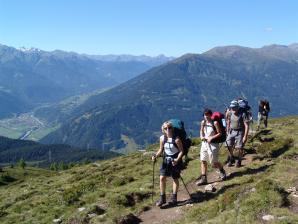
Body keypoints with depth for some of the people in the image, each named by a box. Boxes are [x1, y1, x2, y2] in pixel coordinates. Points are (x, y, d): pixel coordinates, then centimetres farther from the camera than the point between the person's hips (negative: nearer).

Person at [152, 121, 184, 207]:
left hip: (175, 160, -4)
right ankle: (162, 198, 10)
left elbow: (181, 151, -13)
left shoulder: (176, 139, -18)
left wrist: (177, 159, -27)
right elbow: (161, 149, 8)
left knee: (175, 179, 7)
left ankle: (174, 197, 21)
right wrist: (156, 156, -9)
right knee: (162, 178, -2)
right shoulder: (162, 138, -4)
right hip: (166, 159, 4)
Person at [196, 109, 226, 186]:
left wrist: (211, 138, -18)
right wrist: (201, 136, -4)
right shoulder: (203, 122, 3)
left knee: (214, 162, 1)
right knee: (203, 161, 4)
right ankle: (203, 178, 10)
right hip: (204, 143, 5)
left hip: (213, 144, -5)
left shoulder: (215, 123, -13)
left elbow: (220, 133, -10)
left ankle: (222, 171, 32)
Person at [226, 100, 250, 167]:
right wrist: (227, 132, 15)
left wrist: (245, 136, -18)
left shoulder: (243, 114, -16)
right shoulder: (230, 113, 0)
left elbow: (247, 126, -15)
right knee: (229, 145, -4)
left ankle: (239, 161, 21)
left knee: (239, 148, -1)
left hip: (240, 132, -4)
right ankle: (231, 158, 20)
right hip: (231, 131, 4)